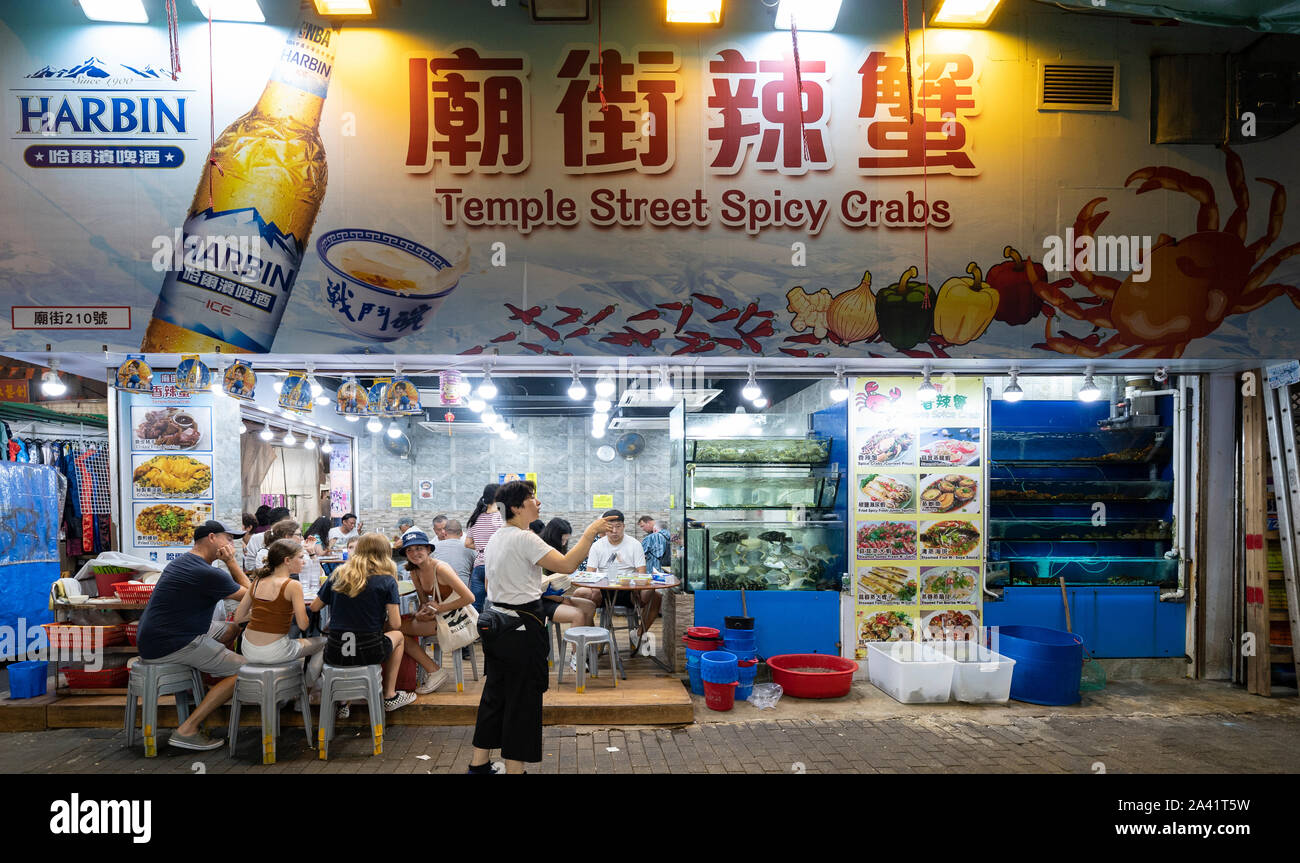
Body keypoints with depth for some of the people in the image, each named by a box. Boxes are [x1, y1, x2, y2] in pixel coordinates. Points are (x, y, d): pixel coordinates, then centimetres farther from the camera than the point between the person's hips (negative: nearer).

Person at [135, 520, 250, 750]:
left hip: (153, 635, 10)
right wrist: (232, 562, -1)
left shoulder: (183, 561, 13)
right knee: (244, 670, -11)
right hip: (170, 645, -10)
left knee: (230, 628, 21)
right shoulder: (207, 574, -20)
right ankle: (187, 730, -11)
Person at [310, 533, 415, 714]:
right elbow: (395, 625, -5)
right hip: (369, 653, -3)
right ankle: (389, 696, 30)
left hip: (335, 654, 3)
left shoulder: (338, 575, 4)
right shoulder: (387, 580, -5)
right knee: (398, 636, 30)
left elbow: (314, 607, 15)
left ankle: (341, 701, 26)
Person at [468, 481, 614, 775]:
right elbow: (567, 565, -26)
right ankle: (514, 768, 7)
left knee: (493, 695, 16)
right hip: (523, 630, -9)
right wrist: (590, 532, -19)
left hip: (496, 626, 9)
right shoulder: (524, 538, -18)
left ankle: (479, 764, 24)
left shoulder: (495, 538, 11)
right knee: (522, 701, 0)